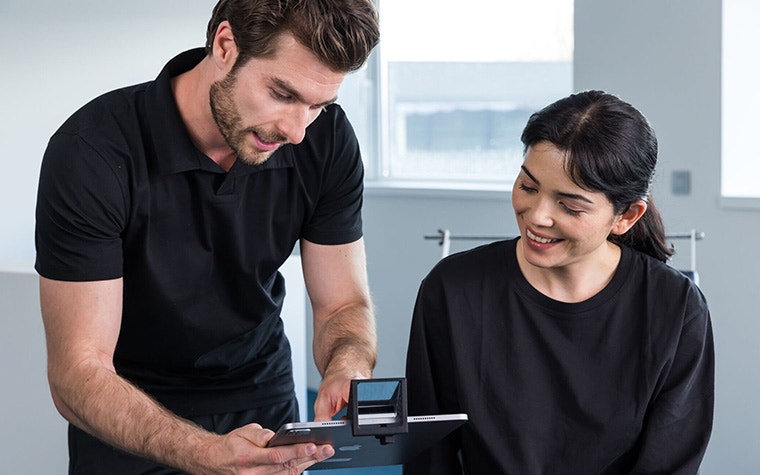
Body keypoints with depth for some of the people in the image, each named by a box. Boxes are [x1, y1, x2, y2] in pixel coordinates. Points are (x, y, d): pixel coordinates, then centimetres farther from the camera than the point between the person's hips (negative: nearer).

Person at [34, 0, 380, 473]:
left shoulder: (328, 138, -15)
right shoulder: (90, 153, -28)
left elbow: (343, 304, -7)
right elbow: (78, 372, -29)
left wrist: (348, 369, -30)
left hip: (265, 408, 4)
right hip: (128, 432, -3)